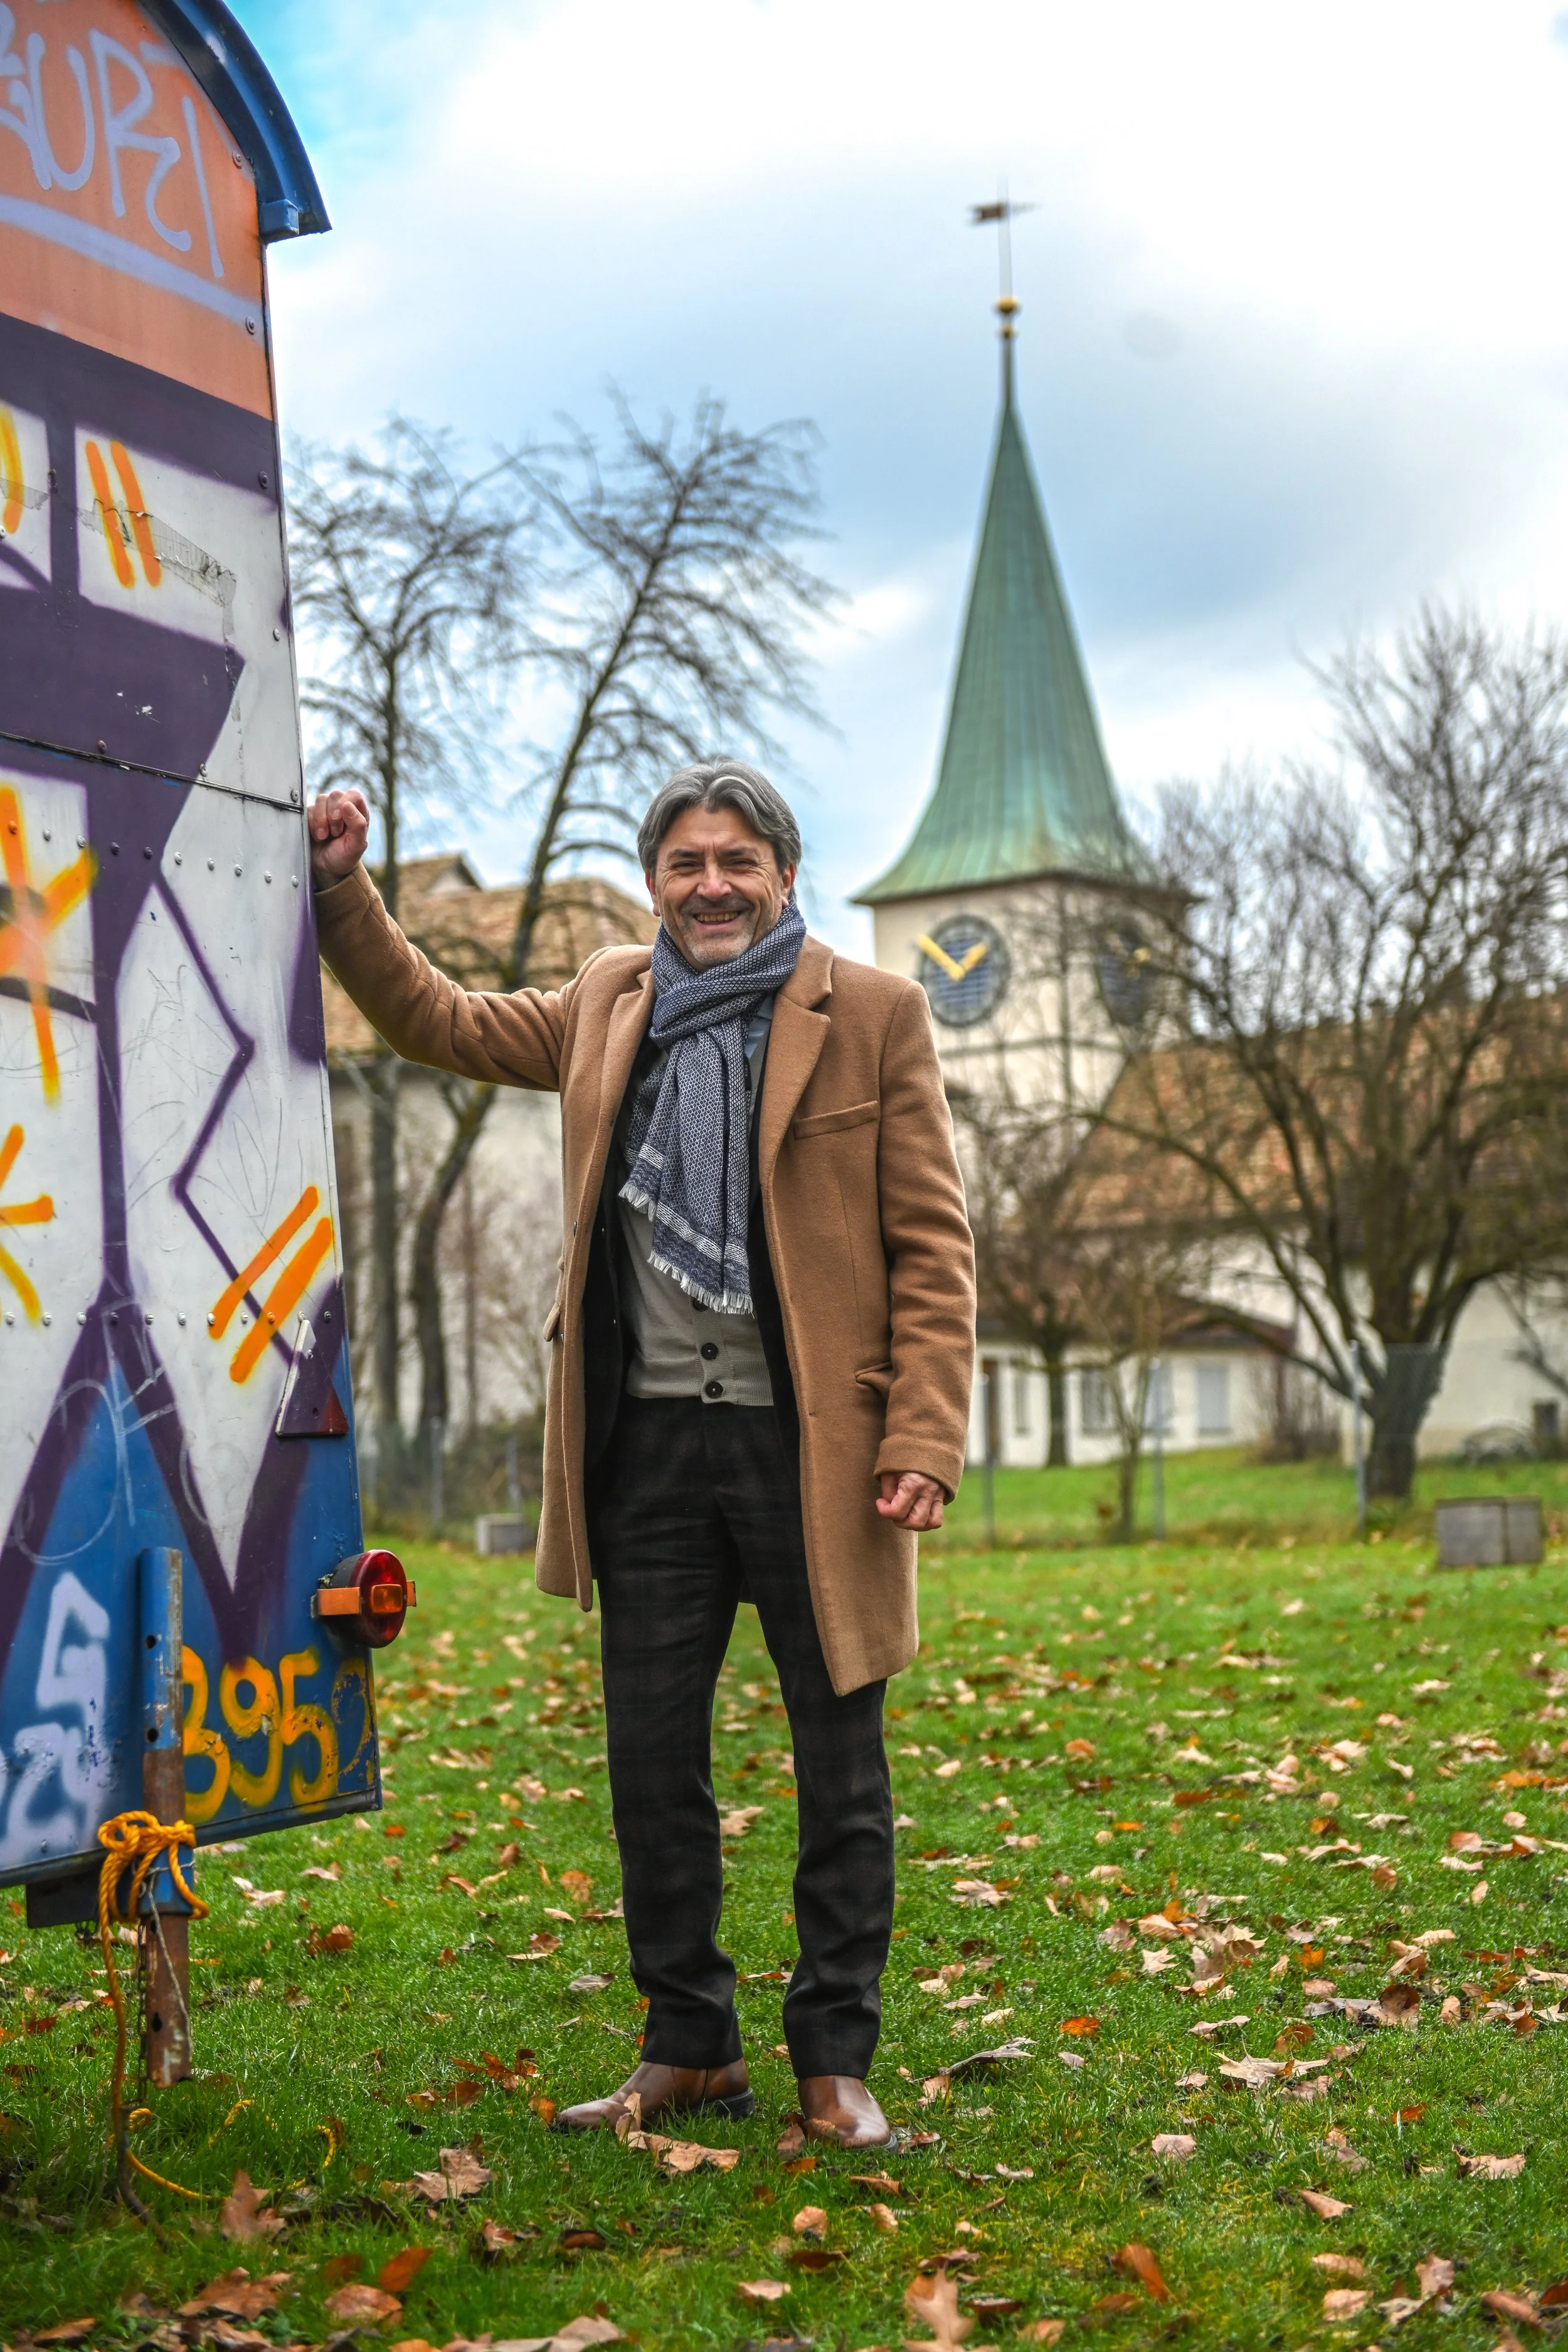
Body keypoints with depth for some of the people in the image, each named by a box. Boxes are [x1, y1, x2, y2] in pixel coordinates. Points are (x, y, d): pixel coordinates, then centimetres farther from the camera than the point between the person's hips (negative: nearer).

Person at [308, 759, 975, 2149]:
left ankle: (836, 2064, 17)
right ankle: (690, 2050, 23)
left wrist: (925, 1438, -12)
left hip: (813, 1445, -4)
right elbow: (433, 1018, 24)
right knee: (651, 1758, 9)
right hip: (650, 1443, 4)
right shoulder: (606, 1007, 12)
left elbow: (933, 1247, -3)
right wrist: (339, 889, 12)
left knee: (841, 1764, 5)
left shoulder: (875, 1016, 0)